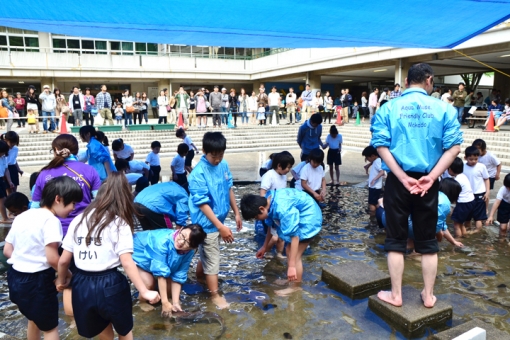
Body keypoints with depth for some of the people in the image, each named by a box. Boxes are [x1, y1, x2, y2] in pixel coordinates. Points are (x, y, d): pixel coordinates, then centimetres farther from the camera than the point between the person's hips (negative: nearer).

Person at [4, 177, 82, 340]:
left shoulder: (21, 216, 7)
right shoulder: (50, 220, -19)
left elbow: (7, 250, 10)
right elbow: (52, 258, -24)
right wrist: (66, 274, -7)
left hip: (15, 277, 8)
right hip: (37, 281, -8)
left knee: (34, 319, 30)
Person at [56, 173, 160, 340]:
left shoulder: (79, 219, 5)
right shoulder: (119, 223, -8)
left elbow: (63, 260, 8)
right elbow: (127, 263, -17)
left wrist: (61, 281, 26)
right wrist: (144, 292, -15)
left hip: (81, 285, 5)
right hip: (109, 285, -4)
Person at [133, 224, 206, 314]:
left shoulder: (188, 252, -23)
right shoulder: (162, 241, -42)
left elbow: (178, 277, -17)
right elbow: (161, 273, -39)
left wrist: (175, 302, -21)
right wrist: (165, 302, -36)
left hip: (157, 255, 5)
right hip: (137, 254, -5)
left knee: (169, 282, -8)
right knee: (149, 283, -22)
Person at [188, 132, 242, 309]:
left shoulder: (224, 165, -3)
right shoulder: (198, 174, -24)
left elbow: (229, 189, 9)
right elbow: (203, 204, -23)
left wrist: (236, 213, 11)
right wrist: (221, 227, -24)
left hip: (219, 219, 7)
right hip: (207, 223, -7)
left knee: (207, 254, 26)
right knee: (212, 260, 6)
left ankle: (199, 276, 51)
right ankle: (215, 296, 23)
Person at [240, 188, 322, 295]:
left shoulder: (283, 209, -37)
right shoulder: (269, 199, -8)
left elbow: (295, 236, -35)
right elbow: (271, 225, 8)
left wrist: (291, 266, -34)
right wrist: (264, 247, 17)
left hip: (308, 219, -9)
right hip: (299, 217, 9)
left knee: (295, 256, -6)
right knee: (289, 251, 16)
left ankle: (295, 287, 11)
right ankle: (290, 279, 33)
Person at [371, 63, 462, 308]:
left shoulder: (389, 108, -2)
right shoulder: (443, 108, 1)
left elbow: (381, 144, -11)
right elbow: (454, 146, -8)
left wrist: (404, 178, -12)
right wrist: (431, 177, -11)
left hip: (398, 181, -1)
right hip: (428, 181, 1)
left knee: (396, 239, 9)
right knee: (427, 241, 13)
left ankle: (395, 295, 18)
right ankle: (428, 296, 24)